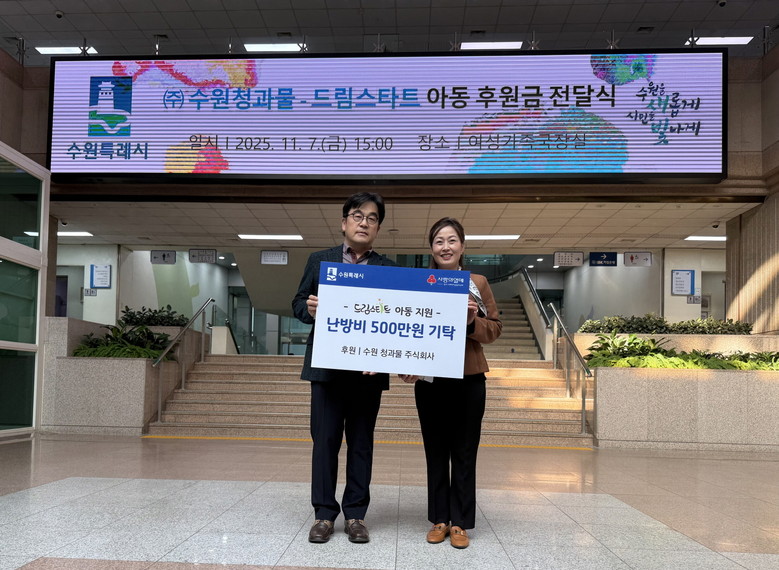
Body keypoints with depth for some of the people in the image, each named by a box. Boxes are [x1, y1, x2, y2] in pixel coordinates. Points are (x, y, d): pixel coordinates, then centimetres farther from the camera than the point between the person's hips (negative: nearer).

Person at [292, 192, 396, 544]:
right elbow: (297, 303, 9)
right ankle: (324, 513, 14)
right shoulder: (319, 261, 9)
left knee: (361, 442, 7)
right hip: (327, 366, 0)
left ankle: (355, 514, 17)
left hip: (368, 369, 0)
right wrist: (308, 308, -15)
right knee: (325, 440, 3)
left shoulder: (388, 269, 6)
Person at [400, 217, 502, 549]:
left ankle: (460, 522, 15)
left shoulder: (478, 283, 2)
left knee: (464, 453, 5)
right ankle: (439, 519, 20)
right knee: (436, 452, 9)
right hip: (429, 380, 1)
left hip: (468, 380, -1)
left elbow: (495, 329, 3)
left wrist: (473, 322, -17)